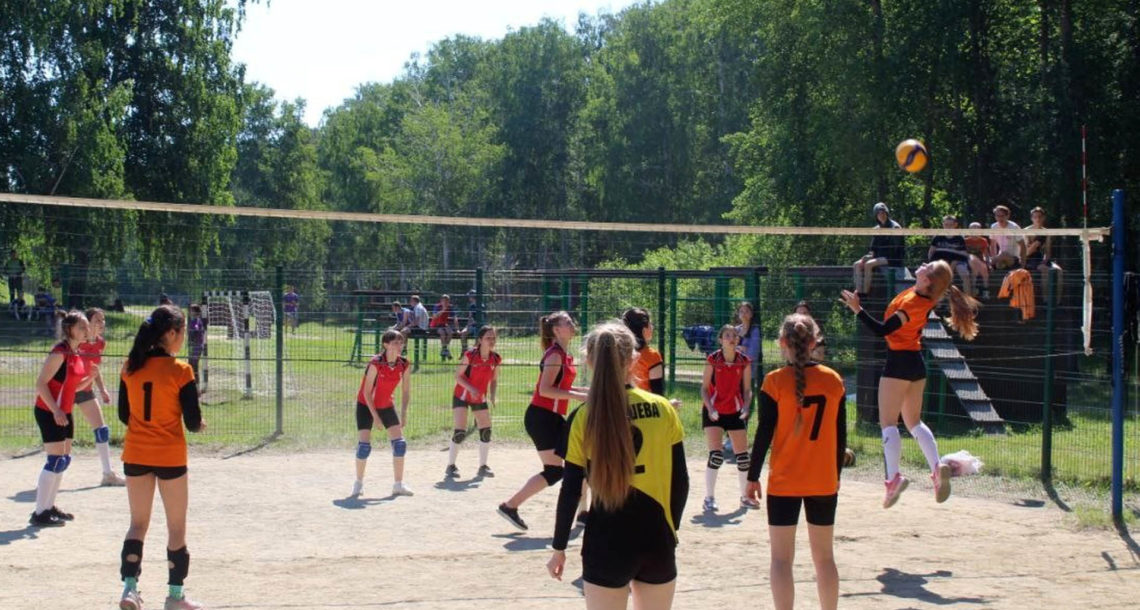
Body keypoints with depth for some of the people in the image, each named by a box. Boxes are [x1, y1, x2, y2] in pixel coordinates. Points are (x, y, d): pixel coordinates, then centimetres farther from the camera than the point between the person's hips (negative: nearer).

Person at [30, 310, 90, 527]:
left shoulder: (76, 353, 9)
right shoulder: (60, 352, -18)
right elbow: (41, 383, -21)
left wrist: (89, 379, 1)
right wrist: (55, 410, -26)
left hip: (64, 412, 9)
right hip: (48, 412, -9)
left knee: (65, 460, 13)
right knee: (56, 460, -10)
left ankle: (49, 507, 23)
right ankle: (39, 513, -5)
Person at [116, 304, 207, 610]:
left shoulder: (130, 367, -1)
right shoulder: (180, 371, -14)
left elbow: (124, 415, 6)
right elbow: (193, 421, -12)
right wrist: (200, 424, 9)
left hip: (135, 455, 4)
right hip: (170, 456, -4)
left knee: (138, 524, 15)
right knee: (176, 526, 10)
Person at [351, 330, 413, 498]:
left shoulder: (404, 364, -10)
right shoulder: (376, 363, -25)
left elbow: (405, 391, -2)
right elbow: (367, 392, -21)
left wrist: (403, 414, -11)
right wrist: (375, 416, -20)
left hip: (386, 405, 5)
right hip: (366, 405, -5)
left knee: (400, 443, -5)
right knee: (364, 444, -11)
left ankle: (398, 484, 4)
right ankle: (358, 483, 9)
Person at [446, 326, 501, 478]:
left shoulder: (495, 359, -8)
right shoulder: (470, 355, -22)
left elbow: (494, 380, 4)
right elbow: (458, 376, -18)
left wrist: (492, 395, -14)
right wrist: (471, 389, -32)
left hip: (480, 398, 5)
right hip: (462, 396, -5)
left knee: (486, 432, 3)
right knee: (460, 432, -13)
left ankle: (483, 466, 18)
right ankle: (451, 466, 1)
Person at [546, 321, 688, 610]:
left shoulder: (583, 418, -7)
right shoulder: (663, 409, -2)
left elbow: (570, 491, -5)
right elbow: (680, 481, 1)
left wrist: (559, 547, 5)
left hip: (607, 544, -2)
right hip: (657, 541, 2)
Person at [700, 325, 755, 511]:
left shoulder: (745, 361, -4)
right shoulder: (713, 360, -11)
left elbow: (747, 389, 1)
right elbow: (704, 388, -8)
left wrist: (745, 407, -16)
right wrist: (710, 408, -21)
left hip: (735, 412, 3)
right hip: (713, 412, -3)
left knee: (743, 455, 6)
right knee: (716, 455, -13)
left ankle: (746, 496, 22)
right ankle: (709, 498, -3)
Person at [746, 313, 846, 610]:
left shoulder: (775, 381, -9)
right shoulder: (833, 380, 0)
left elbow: (764, 434, -9)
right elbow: (841, 435, 6)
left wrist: (753, 476, 0)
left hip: (784, 482, -3)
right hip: (824, 481, 3)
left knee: (781, 559, 2)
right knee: (824, 557, 14)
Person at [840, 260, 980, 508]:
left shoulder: (912, 304, -24)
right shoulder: (926, 298, 0)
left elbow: (882, 330, -26)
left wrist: (857, 309, -23)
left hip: (899, 362, -9)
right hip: (917, 363, 9)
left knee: (888, 422, -5)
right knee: (914, 422, 15)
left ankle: (893, 477, -16)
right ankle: (937, 467, -1)